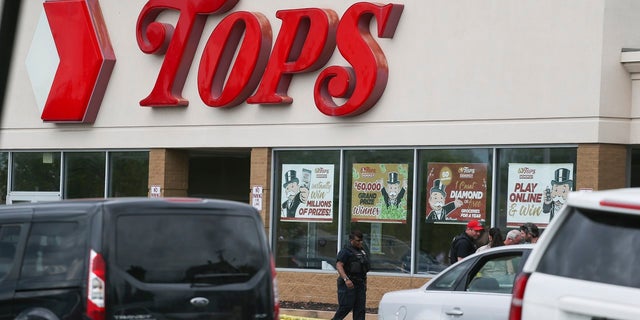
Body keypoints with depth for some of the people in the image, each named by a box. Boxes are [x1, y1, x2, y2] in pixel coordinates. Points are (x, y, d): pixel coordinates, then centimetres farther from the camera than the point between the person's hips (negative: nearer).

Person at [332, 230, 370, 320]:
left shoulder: (362, 251, 17)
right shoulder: (346, 251, -10)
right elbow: (339, 265, -21)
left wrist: (365, 283, 23)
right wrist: (346, 279, -33)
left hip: (360, 284, 8)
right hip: (348, 284, -8)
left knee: (360, 309, 3)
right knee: (346, 306, -8)